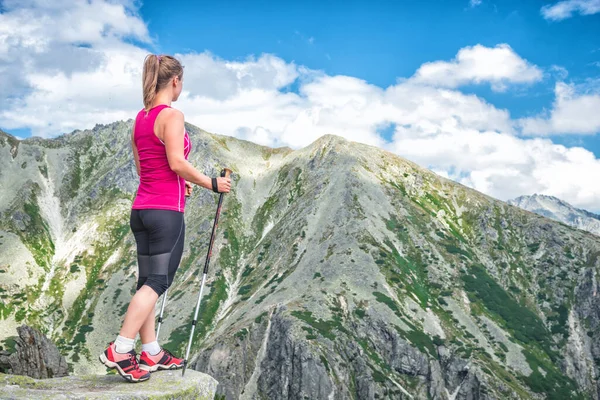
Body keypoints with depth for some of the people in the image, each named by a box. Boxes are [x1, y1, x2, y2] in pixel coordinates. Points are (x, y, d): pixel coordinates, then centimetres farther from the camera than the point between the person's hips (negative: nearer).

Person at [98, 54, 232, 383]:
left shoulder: (141, 117, 14)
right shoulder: (172, 115, -12)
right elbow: (177, 163, -18)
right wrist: (211, 183, -6)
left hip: (142, 208, 9)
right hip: (166, 210, -9)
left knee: (148, 280, 11)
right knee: (158, 281, -3)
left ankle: (151, 353, 18)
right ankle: (119, 351, -7)